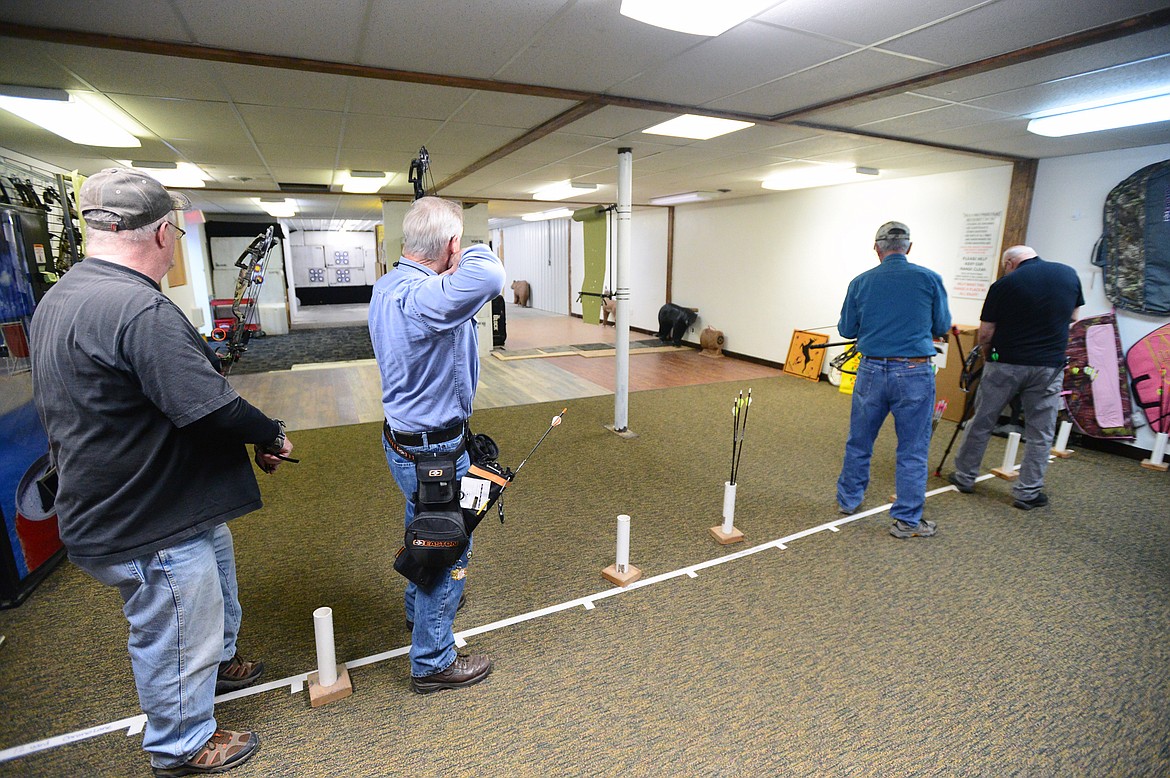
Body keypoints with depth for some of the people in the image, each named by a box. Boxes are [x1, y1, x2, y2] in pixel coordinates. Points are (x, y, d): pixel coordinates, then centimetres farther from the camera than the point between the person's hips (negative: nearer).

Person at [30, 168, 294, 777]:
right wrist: (273, 436, -12)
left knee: (215, 580, 31)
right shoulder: (141, 309, -30)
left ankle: (217, 663, 55)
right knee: (176, 637, 13)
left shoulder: (58, 299, 5)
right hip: (153, 526, -10)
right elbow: (211, 408, -32)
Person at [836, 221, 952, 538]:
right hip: (915, 373, -1)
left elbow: (846, 330, 6)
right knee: (912, 450, 7)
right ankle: (907, 519, 13)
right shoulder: (930, 279, -4)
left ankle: (848, 499, 31)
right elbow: (942, 327, 5)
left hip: (872, 371, 2)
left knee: (859, 442, 16)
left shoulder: (860, 282, 0)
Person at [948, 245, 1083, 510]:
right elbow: (1072, 317, 16)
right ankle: (1028, 493, 14)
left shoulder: (1004, 284, -9)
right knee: (1040, 433, 9)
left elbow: (985, 334, -7)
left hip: (1005, 363, -2)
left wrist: (986, 354, 12)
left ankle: (965, 477, 21)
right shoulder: (1069, 274, 3)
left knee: (982, 423, 11)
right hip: (1049, 366, 3)